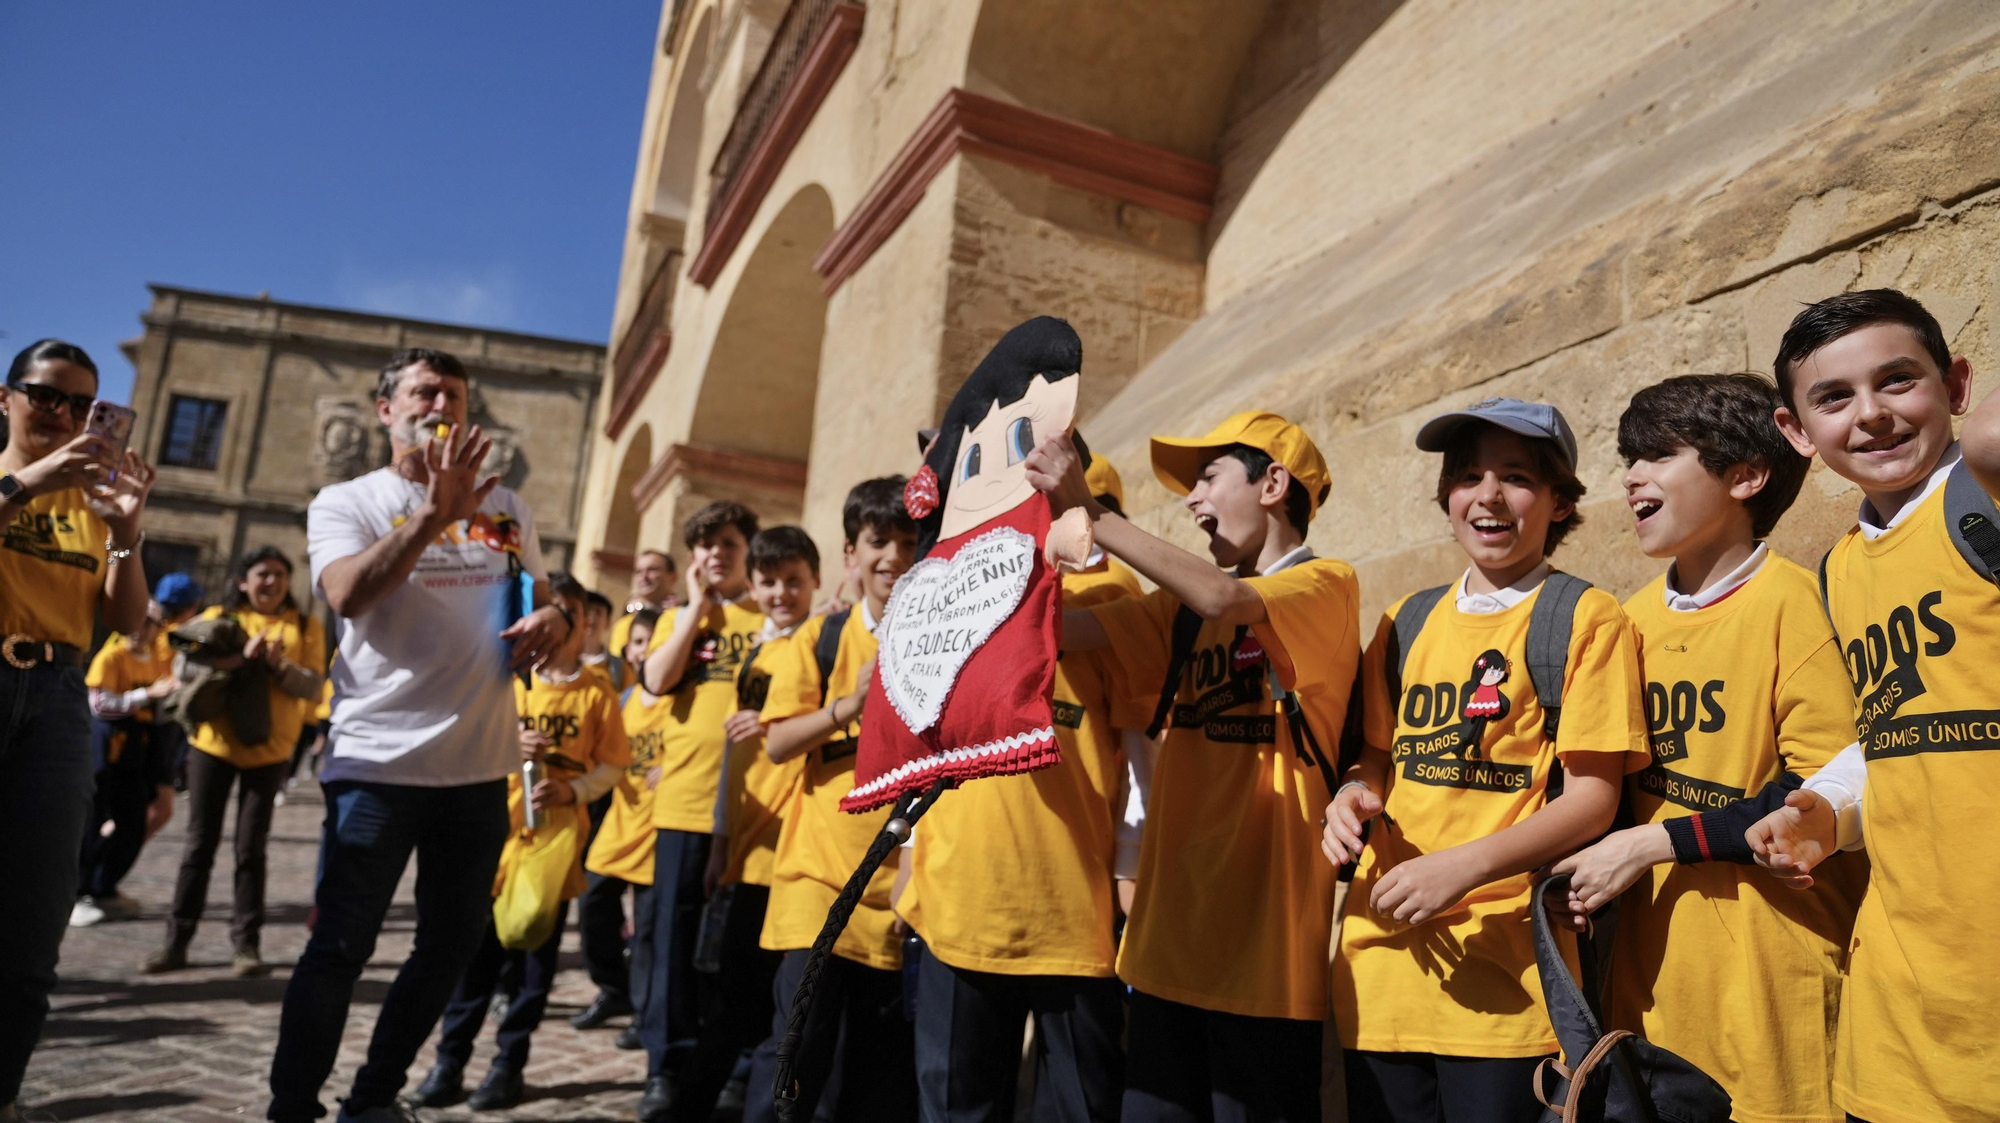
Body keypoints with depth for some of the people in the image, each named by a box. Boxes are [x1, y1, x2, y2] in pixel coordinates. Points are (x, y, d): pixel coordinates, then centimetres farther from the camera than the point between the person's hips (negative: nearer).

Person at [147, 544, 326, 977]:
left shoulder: (305, 626, 3)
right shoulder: (217, 617, 3)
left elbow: (312, 687, -5)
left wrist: (278, 664, -22)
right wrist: (241, 657, -22)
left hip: (270, 750, 0)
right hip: (214, 744, 0)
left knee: (251, 848, 3)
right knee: (200, 844, 5)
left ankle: (246, 944, 9)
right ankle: (176, 941, 12)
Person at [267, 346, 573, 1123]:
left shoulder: (504, 507, 12)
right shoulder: (346, 502, -1)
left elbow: (543, 597, 21)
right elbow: (347, 595, -20)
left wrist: (554, 619, -3)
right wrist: (435, 511, -28)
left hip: (480, 767, 5)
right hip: (378, 762, -5)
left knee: (452, 943, 14)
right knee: (339, 948, -1)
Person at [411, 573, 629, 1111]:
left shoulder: (597, 690, -1)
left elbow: (612, 764, 0)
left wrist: (573, 790, -17)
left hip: (557, 836, -1)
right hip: (498, 829, 1)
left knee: (537, 956, 7)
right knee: (478, 952, 4)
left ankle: (509, 1064, 19)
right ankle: (450, 1062, 16)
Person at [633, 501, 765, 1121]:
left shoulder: (771, 620, 8)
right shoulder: (678, 616, 14)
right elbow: (656, 680, -3)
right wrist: (697, 606, -1)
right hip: (685, 792, 1)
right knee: (675, 929, 3)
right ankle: (667, 1064, 13)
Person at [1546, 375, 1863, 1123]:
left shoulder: (1789, 598, -8)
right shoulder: (1636, 616, 9)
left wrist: (1654, 843, -15)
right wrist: (1595, 864, 0)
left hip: (1768, 959, -5)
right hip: (1653, 956, 5)